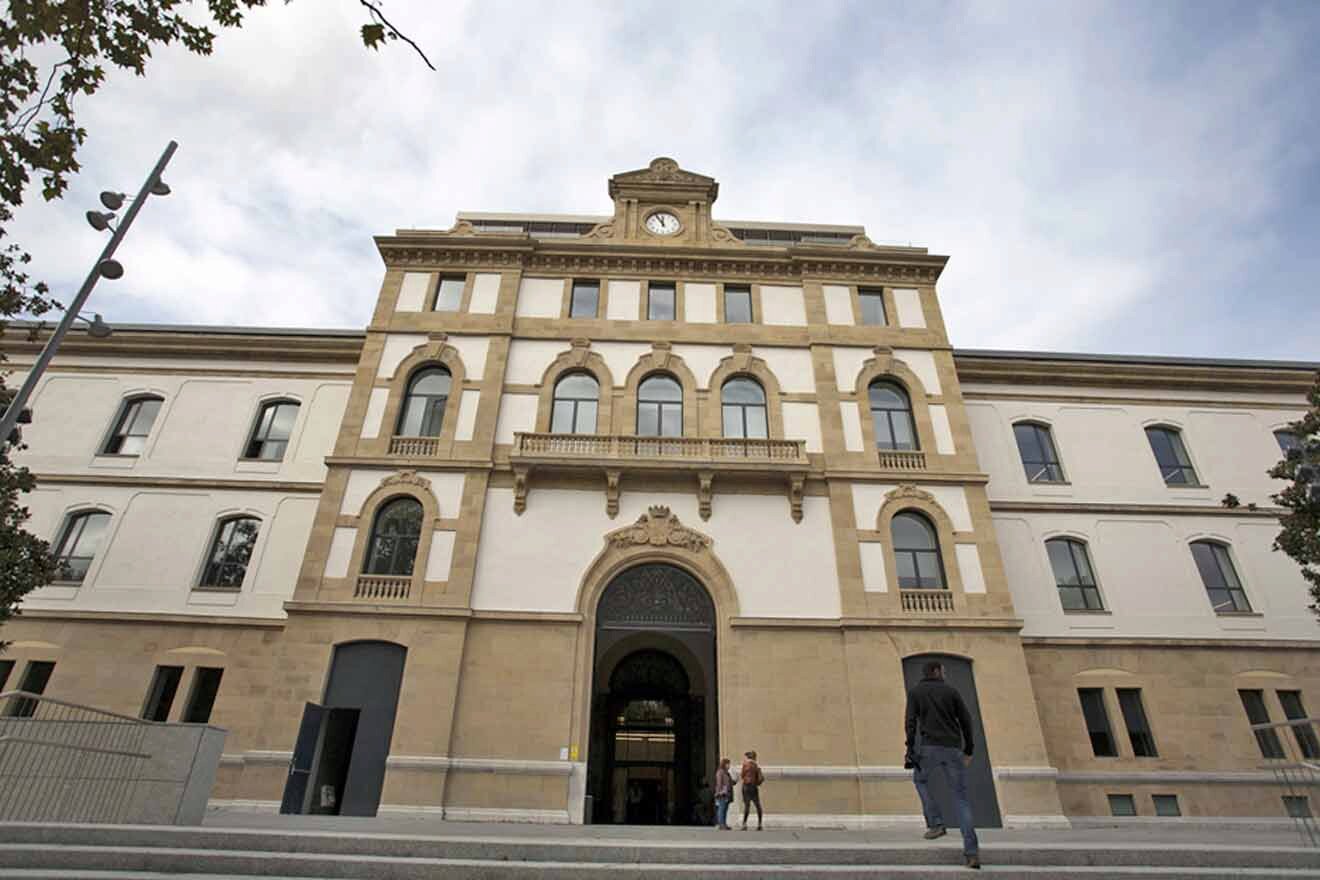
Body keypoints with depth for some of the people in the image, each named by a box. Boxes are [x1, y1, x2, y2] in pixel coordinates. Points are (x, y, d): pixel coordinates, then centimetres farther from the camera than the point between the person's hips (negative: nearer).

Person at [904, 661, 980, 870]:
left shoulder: (914, 691, 8)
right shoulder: (952, 692, 12)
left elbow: (910, 721, -4)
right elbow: (966, 722, 10)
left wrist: (909, 749, -4)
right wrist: (969, 750, 20)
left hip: (930, 747, -2)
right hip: (953, 749, 2)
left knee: (920, 779, 27)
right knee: (961, 800, 10)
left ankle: (935, 824, 14)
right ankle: (971, 852, -3)